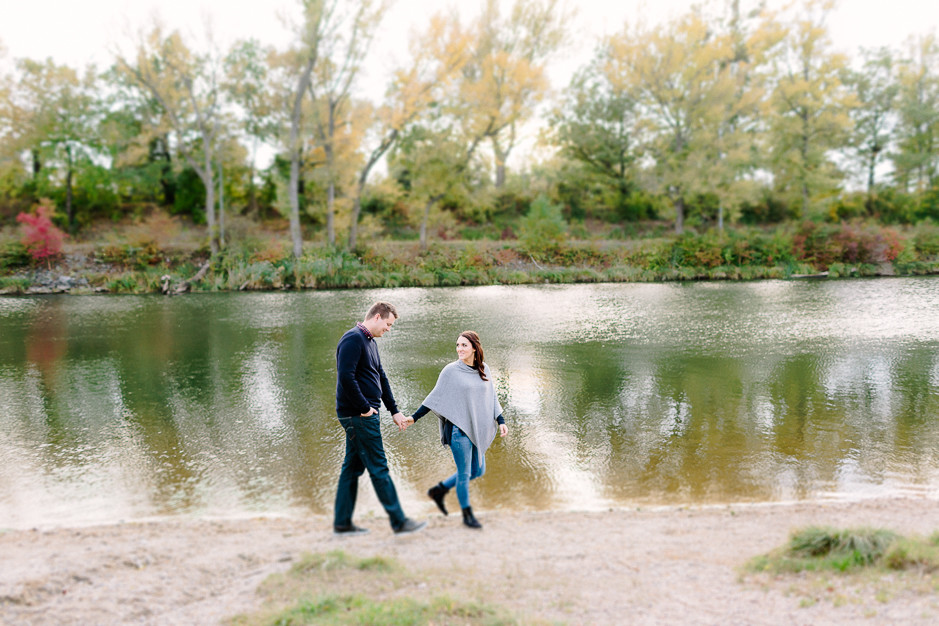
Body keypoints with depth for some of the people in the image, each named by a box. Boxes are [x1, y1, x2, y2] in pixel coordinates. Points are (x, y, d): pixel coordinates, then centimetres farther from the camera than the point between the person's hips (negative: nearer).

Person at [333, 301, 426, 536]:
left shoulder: (370, 342, 18)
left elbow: (381, 378, 21)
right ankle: (399, 521, 3)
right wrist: (364, 408, -18)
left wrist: (394, 411, 18)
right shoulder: (353, 339, -14)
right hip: (358, 416, -10)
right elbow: (346, 377, -23)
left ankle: (342, 522, 19)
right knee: (379, 469, -4)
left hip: (363, 415, 10)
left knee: (352, 468, 12)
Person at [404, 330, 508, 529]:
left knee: (478, 470, 12)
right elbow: (435, 397, -3)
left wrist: (501, 421, 4)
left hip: (477, 429, 6)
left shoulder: (484, 369, 6)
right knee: (464, 472, 0)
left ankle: (439, 489, 27)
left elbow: (492, 397, 13)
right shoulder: (451, 370, -7)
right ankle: (467, 514, 17)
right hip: (459, 429, -6)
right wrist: (414, 418, -6)